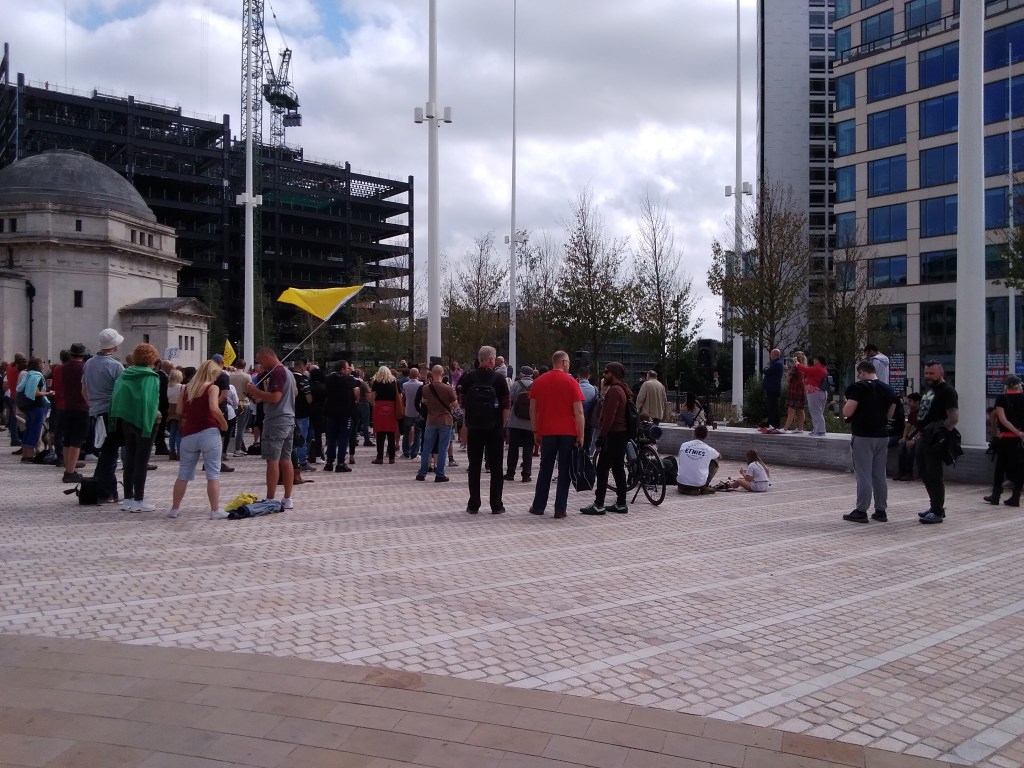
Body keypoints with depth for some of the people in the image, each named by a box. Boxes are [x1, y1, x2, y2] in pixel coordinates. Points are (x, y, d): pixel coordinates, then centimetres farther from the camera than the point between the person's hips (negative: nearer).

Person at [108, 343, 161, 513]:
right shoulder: (151, 377, -12)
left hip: (125, 420, 6)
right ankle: (138, 501, 1)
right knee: (141, 462, -1)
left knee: (129, 459, 14)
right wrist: (156, 413, -11)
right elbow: (151, 402, -22)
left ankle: (128, 498, 19)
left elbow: (115, 397, 4)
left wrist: (117, 421, 6)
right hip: (143, 421, -6)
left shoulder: (124, 375, 7)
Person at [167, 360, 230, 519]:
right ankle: (215, 510, -1)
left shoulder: (187, 388, 13)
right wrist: (223, 423, -5)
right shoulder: (212, 388, -3)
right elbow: (214, 408, -19)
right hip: (208, 433, -5)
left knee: (184, 473, 13)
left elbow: (178, 412, 11)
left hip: (188, 435, 5)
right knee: (213, 474, -1)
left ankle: (174, 509, 19)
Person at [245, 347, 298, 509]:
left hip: (276, 422, -10)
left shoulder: (276, 373, -15)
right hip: (289, 421, 10)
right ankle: (287, 499, 12)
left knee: (272, 460, -5)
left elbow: (275, 397, -24)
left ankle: (270, 500, -2)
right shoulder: (288, 372, 16)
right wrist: (262, 397, 20)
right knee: (286, 460, 10)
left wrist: (256, 391, -12)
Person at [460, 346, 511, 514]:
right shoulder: (499, 379, -7)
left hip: (474, 428, 1)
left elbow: (462, 403, 3)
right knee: (496, 467, 6)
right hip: (495, 428, -1)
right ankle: (496, 505, 8)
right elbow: (506, 405, -6)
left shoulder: (468, 378, -2)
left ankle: (473, 505, 9)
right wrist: (502, 424, 6)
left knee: (474, 466, 8)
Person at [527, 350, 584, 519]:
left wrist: (536, 432, 14)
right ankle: (560, 509, 2)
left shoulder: (538, 381, 5)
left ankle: (538, 506, 15)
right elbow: (579, 411, -9)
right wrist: (581, 435, -5)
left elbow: (532, 409, 7)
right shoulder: (571, 382, -5)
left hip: (547, 432, 3)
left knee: (545, 469, 13)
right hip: (568, 432, -3)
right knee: (565, 471, 2)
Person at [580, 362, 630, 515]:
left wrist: (601, 435, -21)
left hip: (613, 434, -10)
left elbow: (609, 416, -22)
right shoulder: (623, 390, 17)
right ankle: (621, 504, 13)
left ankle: (599, 505, -9)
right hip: (622, 434, 10)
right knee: (618, 468, 11)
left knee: (603, 469, -8)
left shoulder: (614, 390, -16)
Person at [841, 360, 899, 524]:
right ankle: (881, 511, 17)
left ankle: (861, 512, 1)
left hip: (863, 437, -6)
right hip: (882, 436, 6)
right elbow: (890, 414, 15)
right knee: (880, 475, 12)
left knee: (863, 476, -3)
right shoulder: (888, 389, 9)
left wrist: (846, 404, 3)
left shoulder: (858, 387, -12)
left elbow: (847, 412, -17)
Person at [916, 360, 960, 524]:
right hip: (925, 439, 10)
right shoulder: (930, 389, 17)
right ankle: (935, 506, 26)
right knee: (925, 473, 15)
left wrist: (940, 434, -22)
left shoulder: (947, 391, -12)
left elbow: (954, 417, -20)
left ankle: (937, 512, 1)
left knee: (934, 476, -6)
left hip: (936, 441, -10)